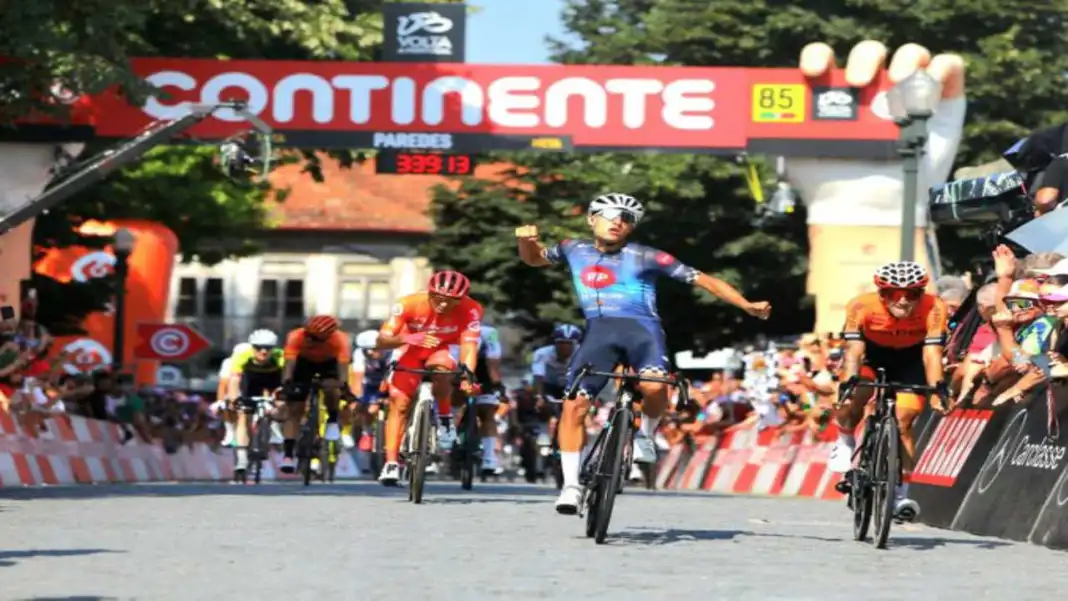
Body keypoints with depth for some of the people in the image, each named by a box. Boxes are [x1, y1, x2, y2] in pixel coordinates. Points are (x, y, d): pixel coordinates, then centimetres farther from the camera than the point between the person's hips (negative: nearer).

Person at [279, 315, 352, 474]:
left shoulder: (340, 340, -36)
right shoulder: (296, 337, -36)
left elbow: (343, 364, -43)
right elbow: (290, 362, -42)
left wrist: (343, 385, -59)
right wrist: (286, 383, -57)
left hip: (328, 362, 0)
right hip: (304, 361, 0)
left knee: (330, 387, -32)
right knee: (294, 409, -10)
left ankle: (333, 421, -4)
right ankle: (287, 455, -8)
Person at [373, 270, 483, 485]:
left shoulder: (470, 310, -31)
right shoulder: (409, 304, -31)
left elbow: (469, 345, -36)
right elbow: (382, 340, -32)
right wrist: (408, 338, -52)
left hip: (444, 350, -1)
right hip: (411, 351, 1)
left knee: (441, 368, -35)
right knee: (399, 403, -11)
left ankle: (445, 417, -10)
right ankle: (391, 463, -6)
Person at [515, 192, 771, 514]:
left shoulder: (644, 257, 2)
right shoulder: (576, 250, 14)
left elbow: (702, 279, 3)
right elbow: (534, 258, 27)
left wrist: (746, 305, -4)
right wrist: (526, 240, 2)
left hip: (641, 329, -3)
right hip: (599, 331, 3)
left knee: (654, 386, -34)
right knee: (573, 405, -13)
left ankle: (646, 435, -2)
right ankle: (571, 484, -3)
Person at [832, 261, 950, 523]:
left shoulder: (934, 309, -33)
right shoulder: (862, 306, -32)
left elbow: (932, 353, -38)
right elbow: (854, 349, -36)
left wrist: (938, 388, -53)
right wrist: (849, 382, -53)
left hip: (910, 359, 0)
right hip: (873, 354, 0)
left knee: (903, 422, -14)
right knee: (853, 399, -27)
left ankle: (902, 494, -3)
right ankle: (845, 444, 5)